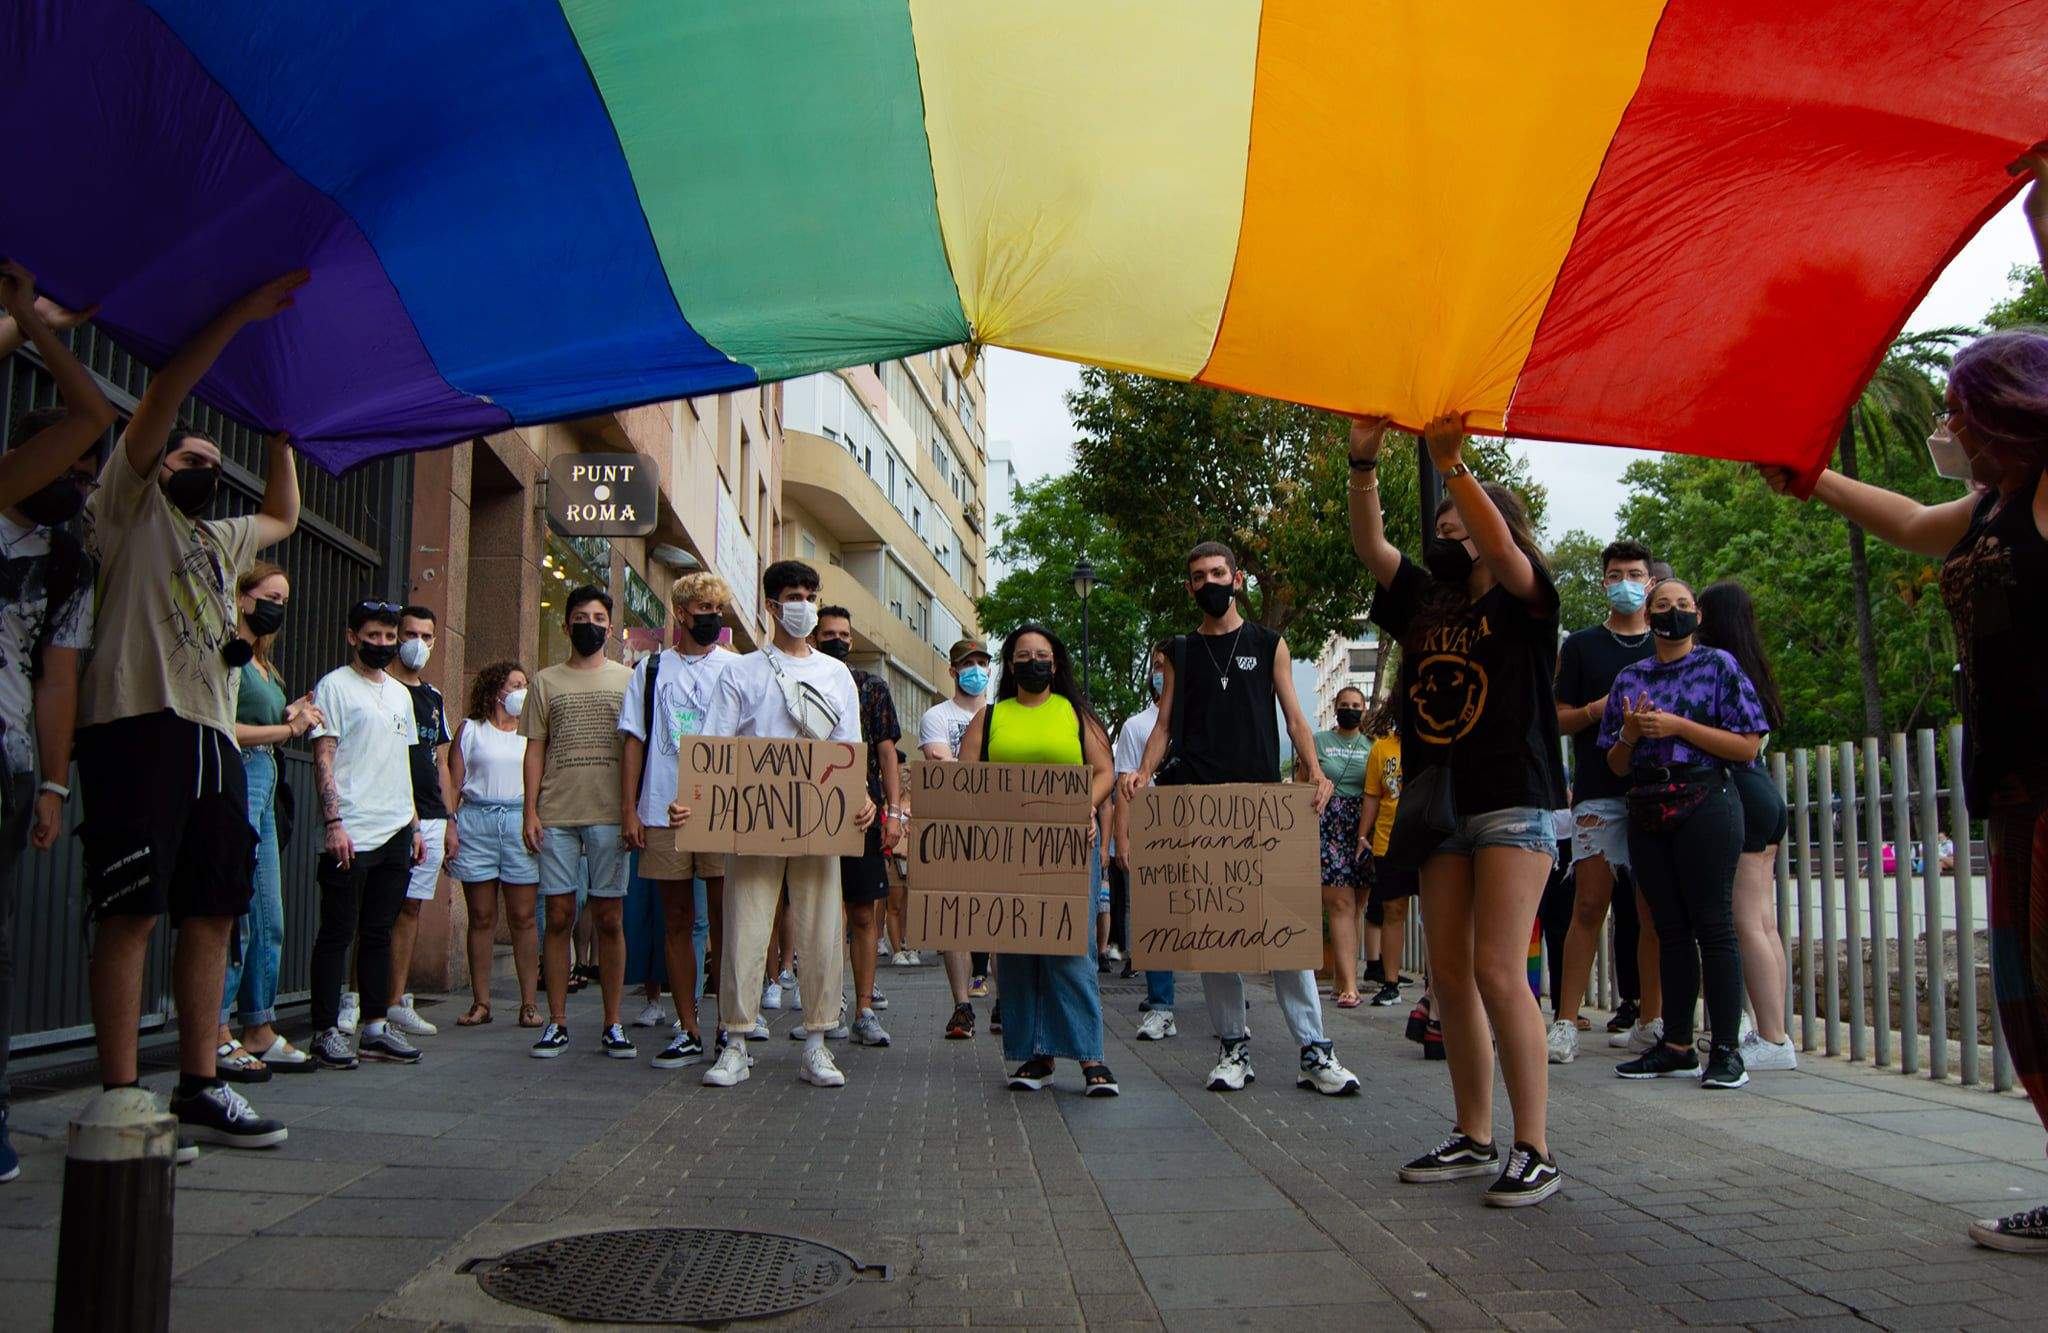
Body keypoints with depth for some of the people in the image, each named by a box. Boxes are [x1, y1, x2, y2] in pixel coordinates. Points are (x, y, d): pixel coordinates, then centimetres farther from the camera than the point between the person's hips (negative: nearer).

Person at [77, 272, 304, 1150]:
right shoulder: (132, 508, 8)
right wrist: (244, 313, -4)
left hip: (213, 735, 8)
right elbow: (161, 400, -3)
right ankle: (120, 1101, -6)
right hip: (140, 724, -8)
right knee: (131, 912, -8)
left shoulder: (221, 540, 28)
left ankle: (199, 1090, 13)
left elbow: (283, 515, 45)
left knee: (212, 913, 6)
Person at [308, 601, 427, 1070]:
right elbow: (323, 759, -8)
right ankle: (326, 1031, 3)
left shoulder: (400, 693, 19)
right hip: (351, 833, -6)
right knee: (338, 934, -2)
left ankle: (375, 1027, 15)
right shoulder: (334, 686, -1)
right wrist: (334, 823, -16)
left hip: (395, 833, 7)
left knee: (379, 933, 10)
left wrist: (414, 825, 17)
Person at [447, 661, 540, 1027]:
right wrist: (449, 827, -6)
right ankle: (480, 1002, 7)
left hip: (521, 822, 1)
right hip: (476, 822, -1)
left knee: (523, 918, -2)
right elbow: (454, 783, 5)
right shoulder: (470, 729, 11)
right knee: (481, 918, 1)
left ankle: (529, 1002, 0)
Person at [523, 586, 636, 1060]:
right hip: (557, 815, 1)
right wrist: (530, 811, -1)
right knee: (558, 916, 1)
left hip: (610, 816, -1)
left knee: (610, 919, 1)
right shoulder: (546, 682, 12)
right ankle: (557, 1023, 9)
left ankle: (612, 1025, 8)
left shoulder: (628, 680, 10)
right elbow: (535, 749, 9)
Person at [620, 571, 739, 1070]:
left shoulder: (737, 669, 8)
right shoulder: (652, 670, 11)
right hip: (663, 812, 2)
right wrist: (628, 809, 0)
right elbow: (634, 740, 9)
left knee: (724, 919, -1)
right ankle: (687, 1032, 12)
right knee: (677, 921, 6)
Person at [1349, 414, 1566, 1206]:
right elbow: (1369, 544, 1)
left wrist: (1450, 462, -28)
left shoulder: (1523, 601, 0)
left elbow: (1499, 545, -21)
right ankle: (1474, 1139, 17)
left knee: (1497, 972, -13)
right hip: (1440, 805, 6)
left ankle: (1535, 1151, -5)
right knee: (1448, 976, 7)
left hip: (1514, 802, -6)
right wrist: (1364, 463, -12)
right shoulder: (1425, 601, 14)